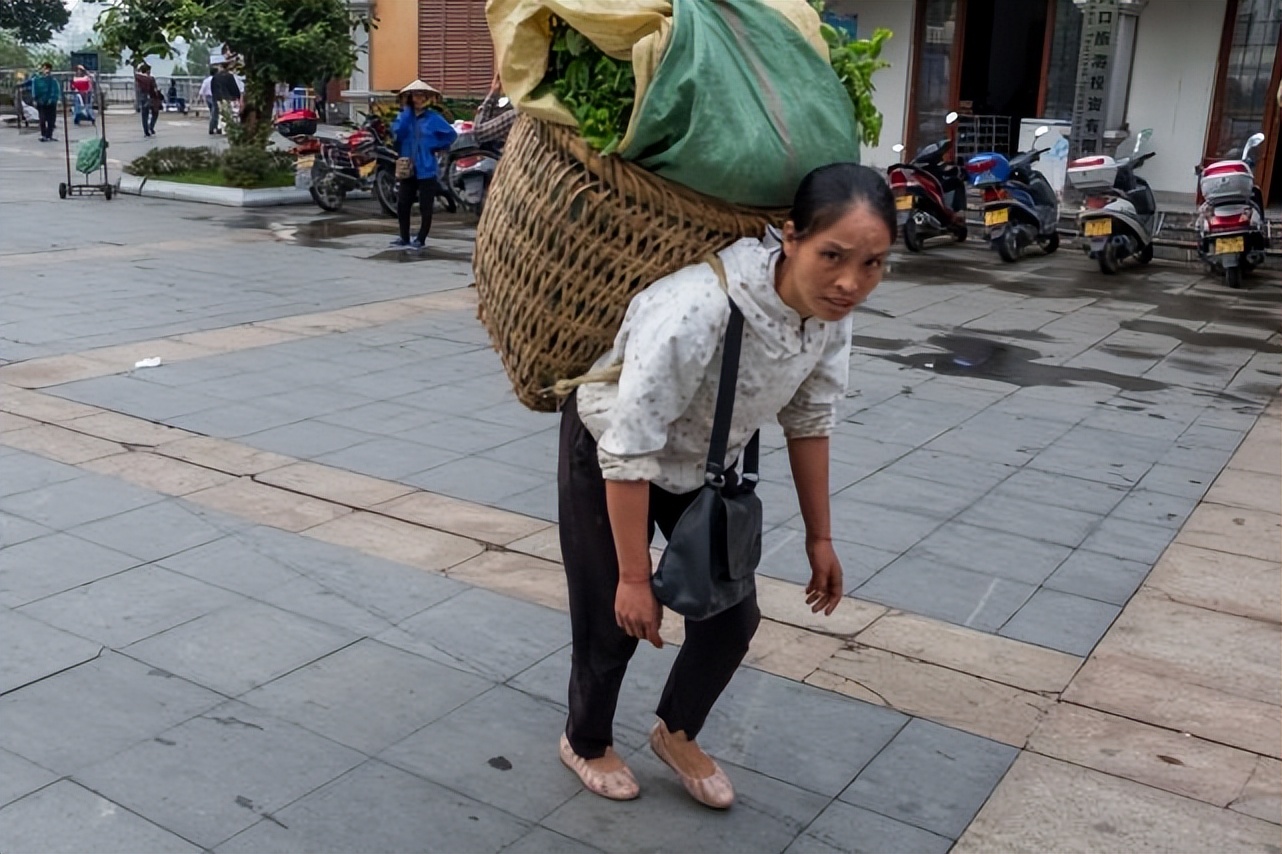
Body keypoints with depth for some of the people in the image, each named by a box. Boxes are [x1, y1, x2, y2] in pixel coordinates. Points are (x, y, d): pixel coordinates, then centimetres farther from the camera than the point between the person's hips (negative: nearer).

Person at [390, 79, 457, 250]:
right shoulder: (404, 116, 8)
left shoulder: (433, 117, -1)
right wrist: (407, 111, -8)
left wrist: (435, 146, -6)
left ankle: (420, 239, 10)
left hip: (426, 170, -3)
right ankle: (404, 238, 17)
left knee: (425, 208, 1)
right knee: (402, 205, 5)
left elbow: (451, 134, -2)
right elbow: (397, 132, -10)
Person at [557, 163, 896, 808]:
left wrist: (819, 537, 2)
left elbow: (810, 420, -4)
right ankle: (585, 742, 38)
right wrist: (634, 578, -24)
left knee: (732, 616, 7)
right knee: (615, 618, 6)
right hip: (608, 450, -5)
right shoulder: (698, 306, -42)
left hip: (707, 462, 6)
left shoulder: (830, 307, -21)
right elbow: (630, 451, -33)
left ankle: (677, 733, 37)